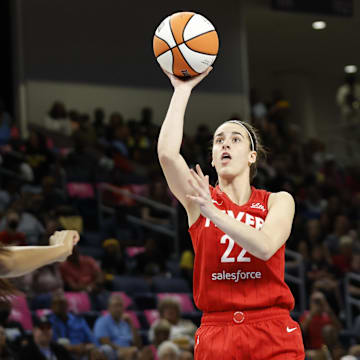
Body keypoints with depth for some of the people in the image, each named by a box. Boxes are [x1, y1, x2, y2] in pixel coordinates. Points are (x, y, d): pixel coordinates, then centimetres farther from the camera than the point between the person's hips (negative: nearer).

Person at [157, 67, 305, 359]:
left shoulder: (279, 201, 7)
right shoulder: (200, 200, 7)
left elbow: (265, 246, -13)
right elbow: (167, 152, -9)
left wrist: (213, 213, -20)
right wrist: (183, 89, -6)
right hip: (216, 333, 0)